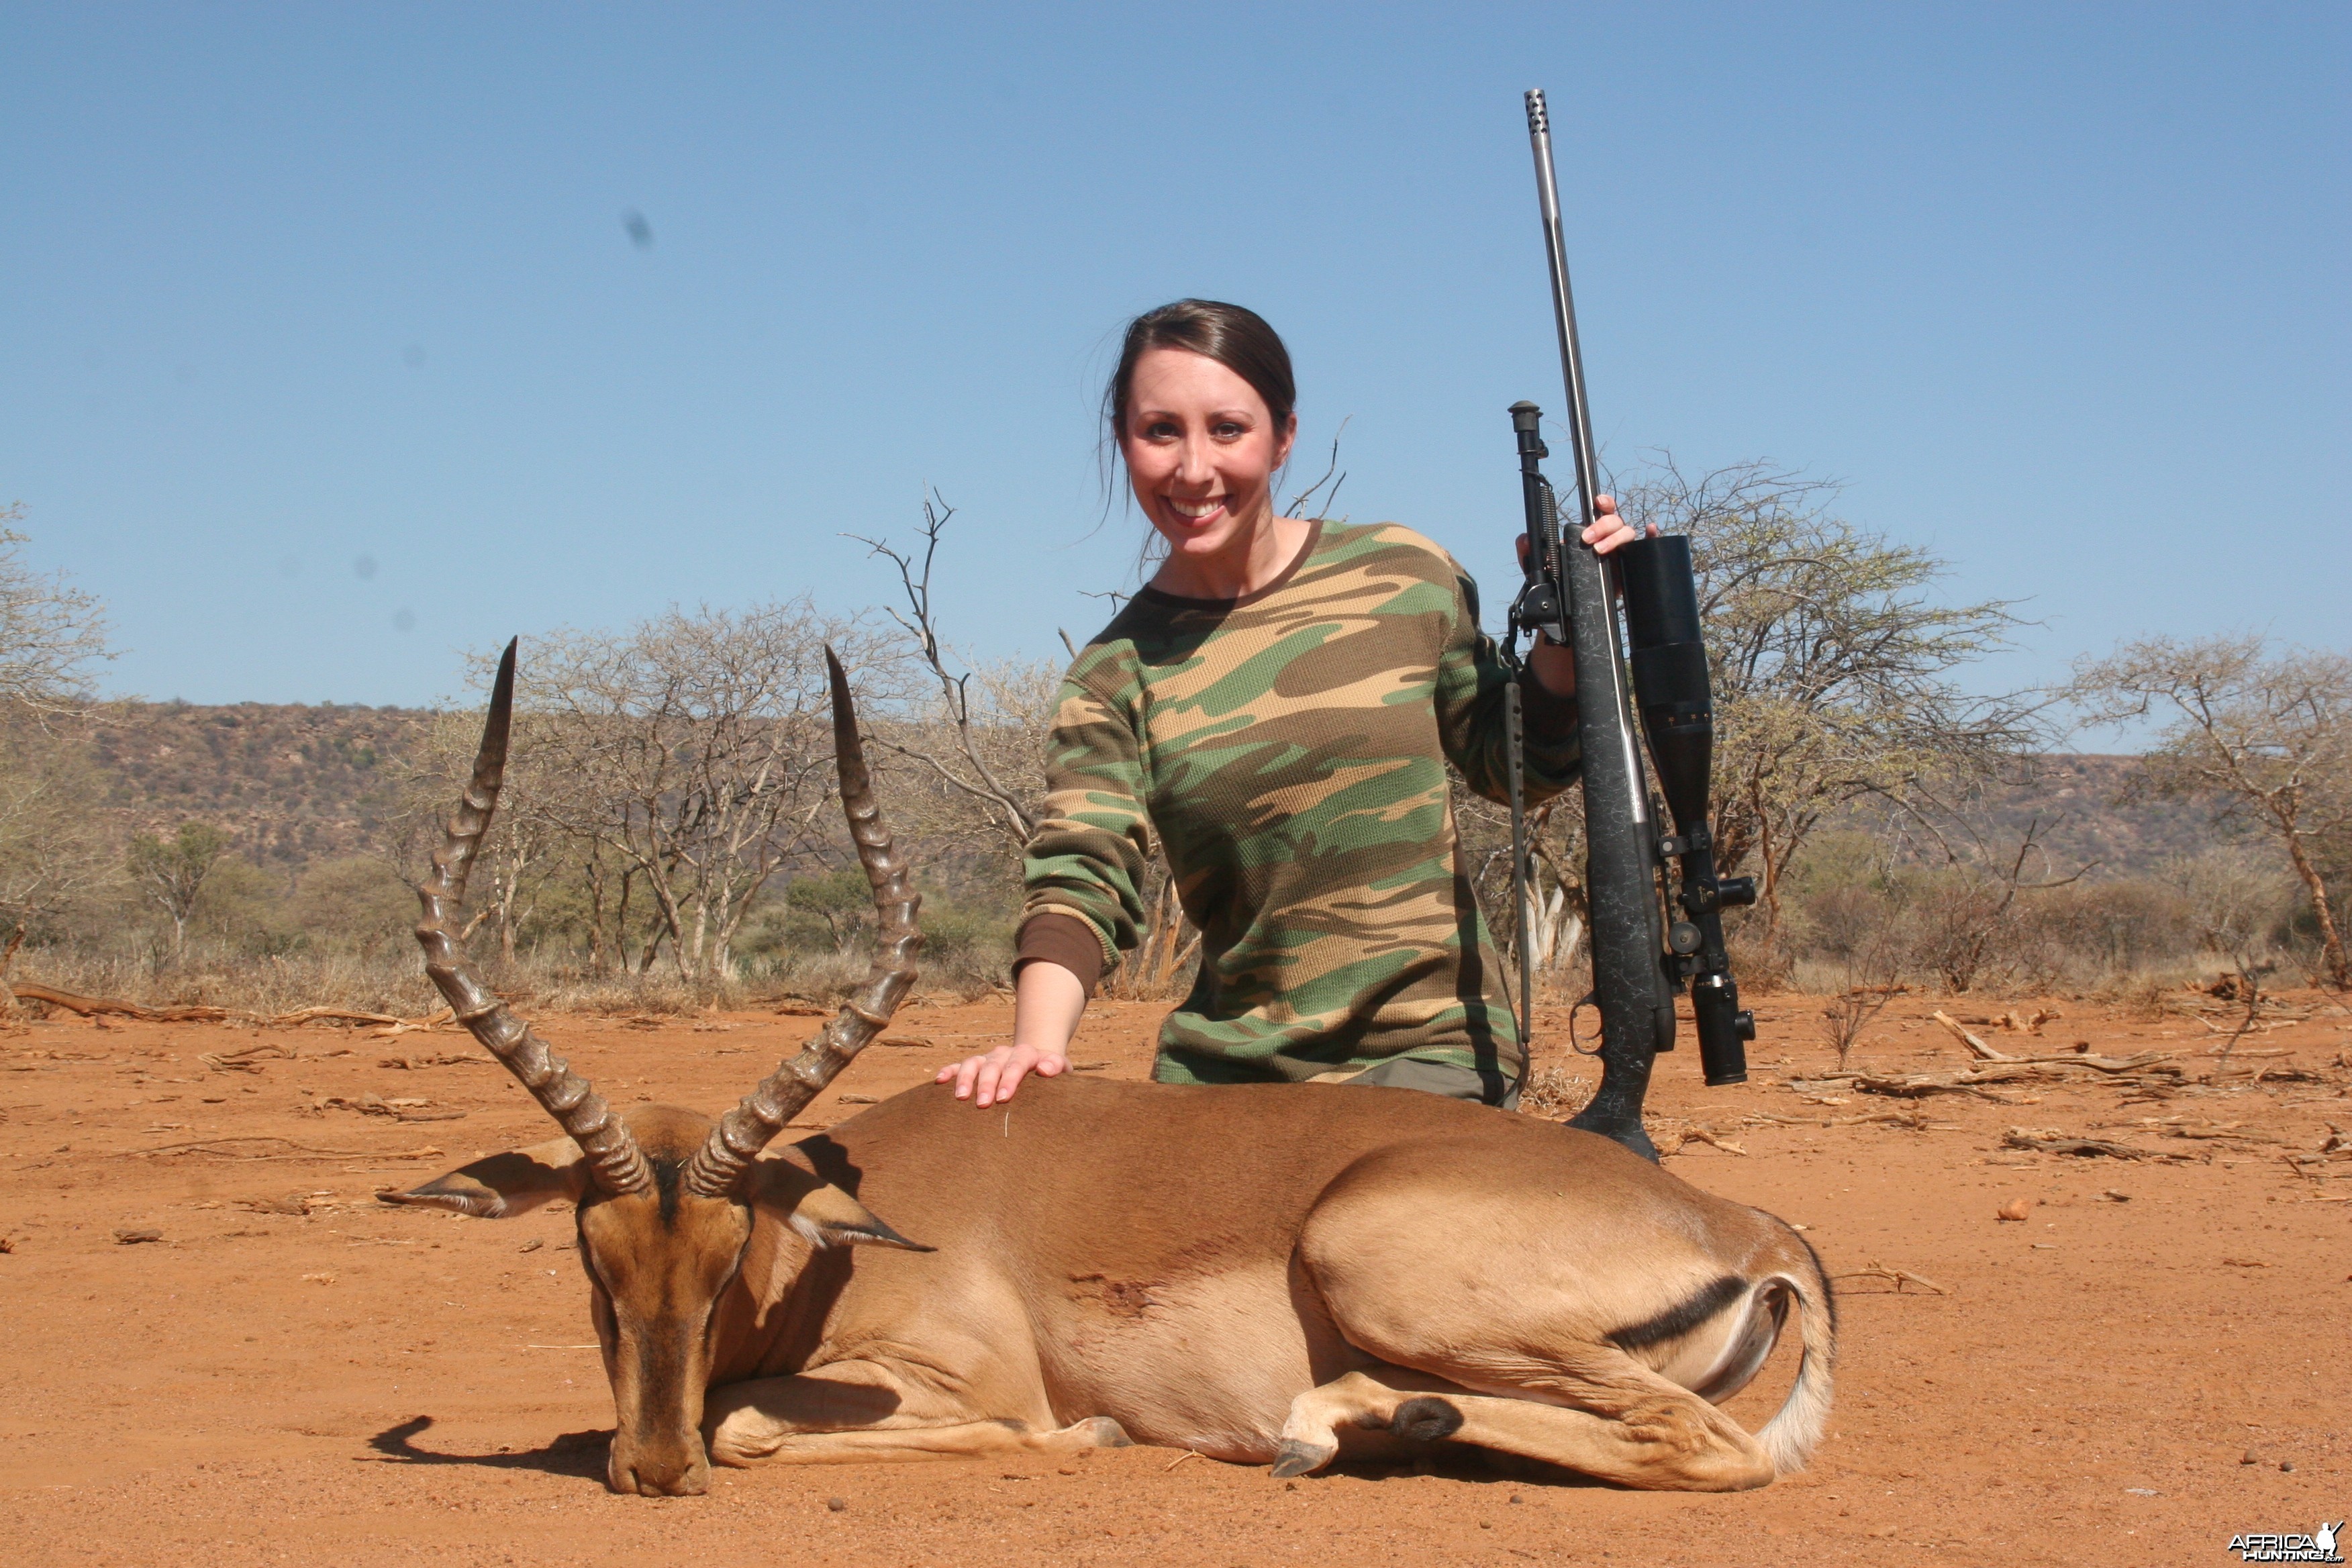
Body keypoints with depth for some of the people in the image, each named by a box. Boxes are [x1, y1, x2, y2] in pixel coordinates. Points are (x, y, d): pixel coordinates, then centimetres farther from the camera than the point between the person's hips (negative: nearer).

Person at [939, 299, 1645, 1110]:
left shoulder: (1403, 577, 0)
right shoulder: (1117, 673, 1)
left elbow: (1512, 764, 13)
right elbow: (1080, 876, -11)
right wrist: (1036, 1041, -29)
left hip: (1434, 1051, -2)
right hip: (1224, 1072, 2)